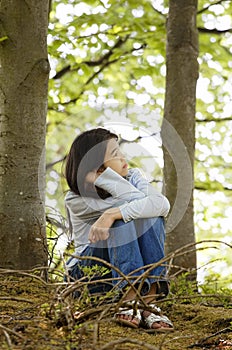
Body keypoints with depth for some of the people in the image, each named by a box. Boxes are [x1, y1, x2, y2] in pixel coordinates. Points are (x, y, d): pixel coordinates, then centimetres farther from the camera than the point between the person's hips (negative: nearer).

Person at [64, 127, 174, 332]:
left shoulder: (133, 177, -2)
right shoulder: (76, 201, -15)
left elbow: (162, 203, -25)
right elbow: (135, 199, -23)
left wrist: (112, 214, -34)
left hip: (134, 269, 4)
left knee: (152, 217, -24)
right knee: (122, 219, -28)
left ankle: (148, 304, -32)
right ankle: (129, 302, -39)